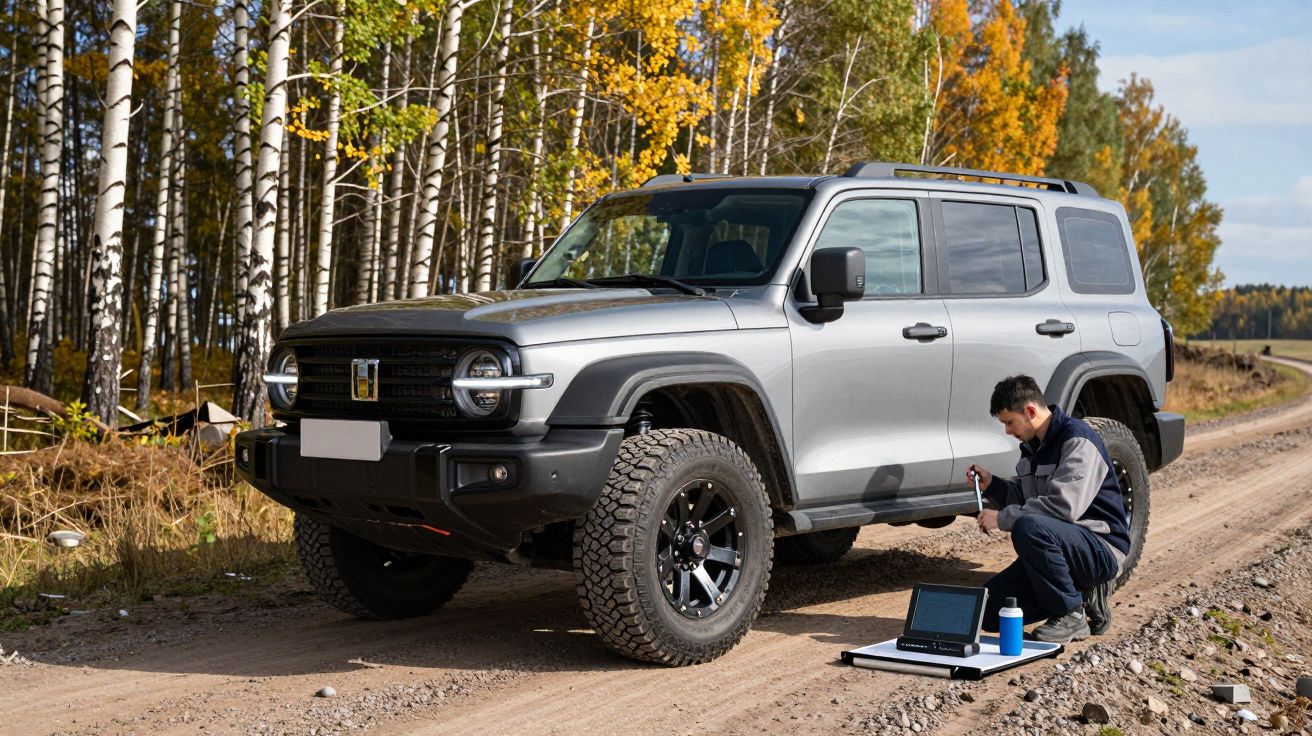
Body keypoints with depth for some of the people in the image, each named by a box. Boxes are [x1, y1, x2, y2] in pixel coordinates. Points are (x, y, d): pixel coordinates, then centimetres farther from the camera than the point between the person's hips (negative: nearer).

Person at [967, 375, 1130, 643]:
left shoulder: (1077, 439, -16)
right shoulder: (1032, 445, 12)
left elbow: (1064, 505, -27)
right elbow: (1025, 499, 20)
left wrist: (1003, 518, -21)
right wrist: (991, 485, 2)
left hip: (1102, 547, -9)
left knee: (1029, 527, -37)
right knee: (988, 610, -2)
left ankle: (1071, 615, -19)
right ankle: (1083, 595, 10)